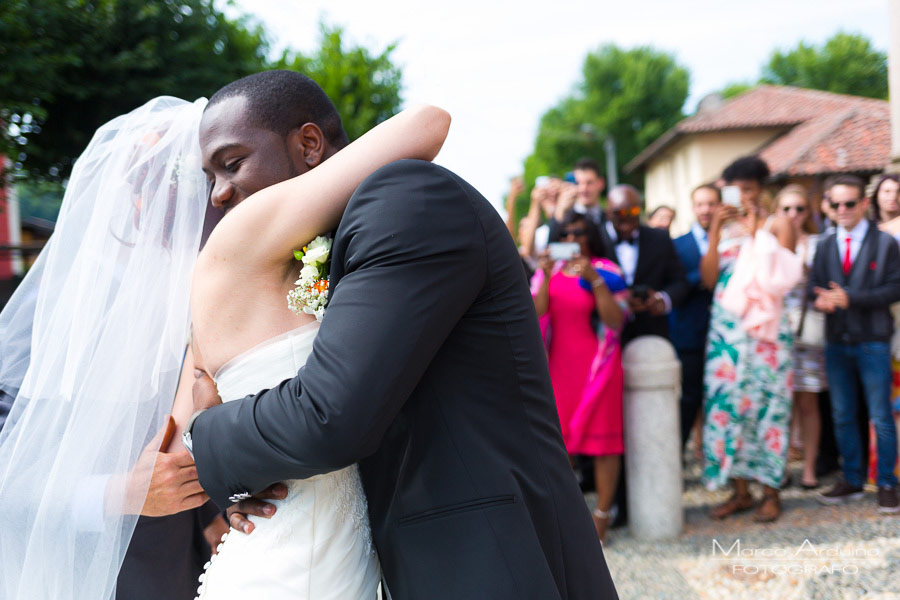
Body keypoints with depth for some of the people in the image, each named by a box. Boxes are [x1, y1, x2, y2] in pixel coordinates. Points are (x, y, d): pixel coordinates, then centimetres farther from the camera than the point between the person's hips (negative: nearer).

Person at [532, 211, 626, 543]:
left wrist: (593, 280, -18)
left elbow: (616, 321, -12)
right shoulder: (549, 272, 10)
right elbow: (536, 315, -4)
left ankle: (602, 515, 6)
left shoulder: (606, 272, 1)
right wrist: (546, 278, -15)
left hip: (598, 366, -3)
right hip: (558, 366, 3)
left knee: (603, 440, -1)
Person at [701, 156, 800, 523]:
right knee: (727, 400, 0)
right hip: (726, 328, 3)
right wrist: (715, 233, -6)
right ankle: (740, 491, 10)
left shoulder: (777, 224, 4)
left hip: (765, 327, -3)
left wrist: (755, 233, -11)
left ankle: (770, 492, 5)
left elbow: (780, 278, -10)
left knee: (766, 401, -3)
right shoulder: (722, 226, 13)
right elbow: (708, 279, 1)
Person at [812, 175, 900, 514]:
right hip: (836, 342, 4)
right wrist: (822, 300, -15)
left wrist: (851, 298, -18)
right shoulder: (825, 247, 11)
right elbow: (815, 284, 9)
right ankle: (851, 481, 21)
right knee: (842, 417, 10)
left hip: (872, 342, -4)